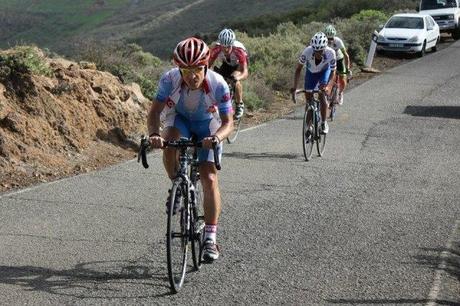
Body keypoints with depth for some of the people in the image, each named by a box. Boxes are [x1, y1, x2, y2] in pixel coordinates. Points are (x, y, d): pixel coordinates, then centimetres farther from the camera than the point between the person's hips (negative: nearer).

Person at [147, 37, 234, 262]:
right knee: (169, 145, -35)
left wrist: (217, 137, -50)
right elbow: (155, 111, -27)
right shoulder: (170, 79, -31)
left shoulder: (218, 84, -33)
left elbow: (228, 122, -28)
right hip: (179, 118, 1)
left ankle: (210, 238, -6)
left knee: (209, 179, -12)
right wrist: (154, 134, -48)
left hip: (206, 124, -1)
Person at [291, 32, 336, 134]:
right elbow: (298, 68, -23)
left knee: (322, 95, -22)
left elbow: (333, 72, -25)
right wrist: (295, 86, -32)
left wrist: (328, 86, -42)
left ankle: (324, 123, -8)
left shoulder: (330, 53, -37)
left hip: (324, 72, -1)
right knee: (308, 98, 0)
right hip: (311, 72, 1)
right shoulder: (307, 51, -36)